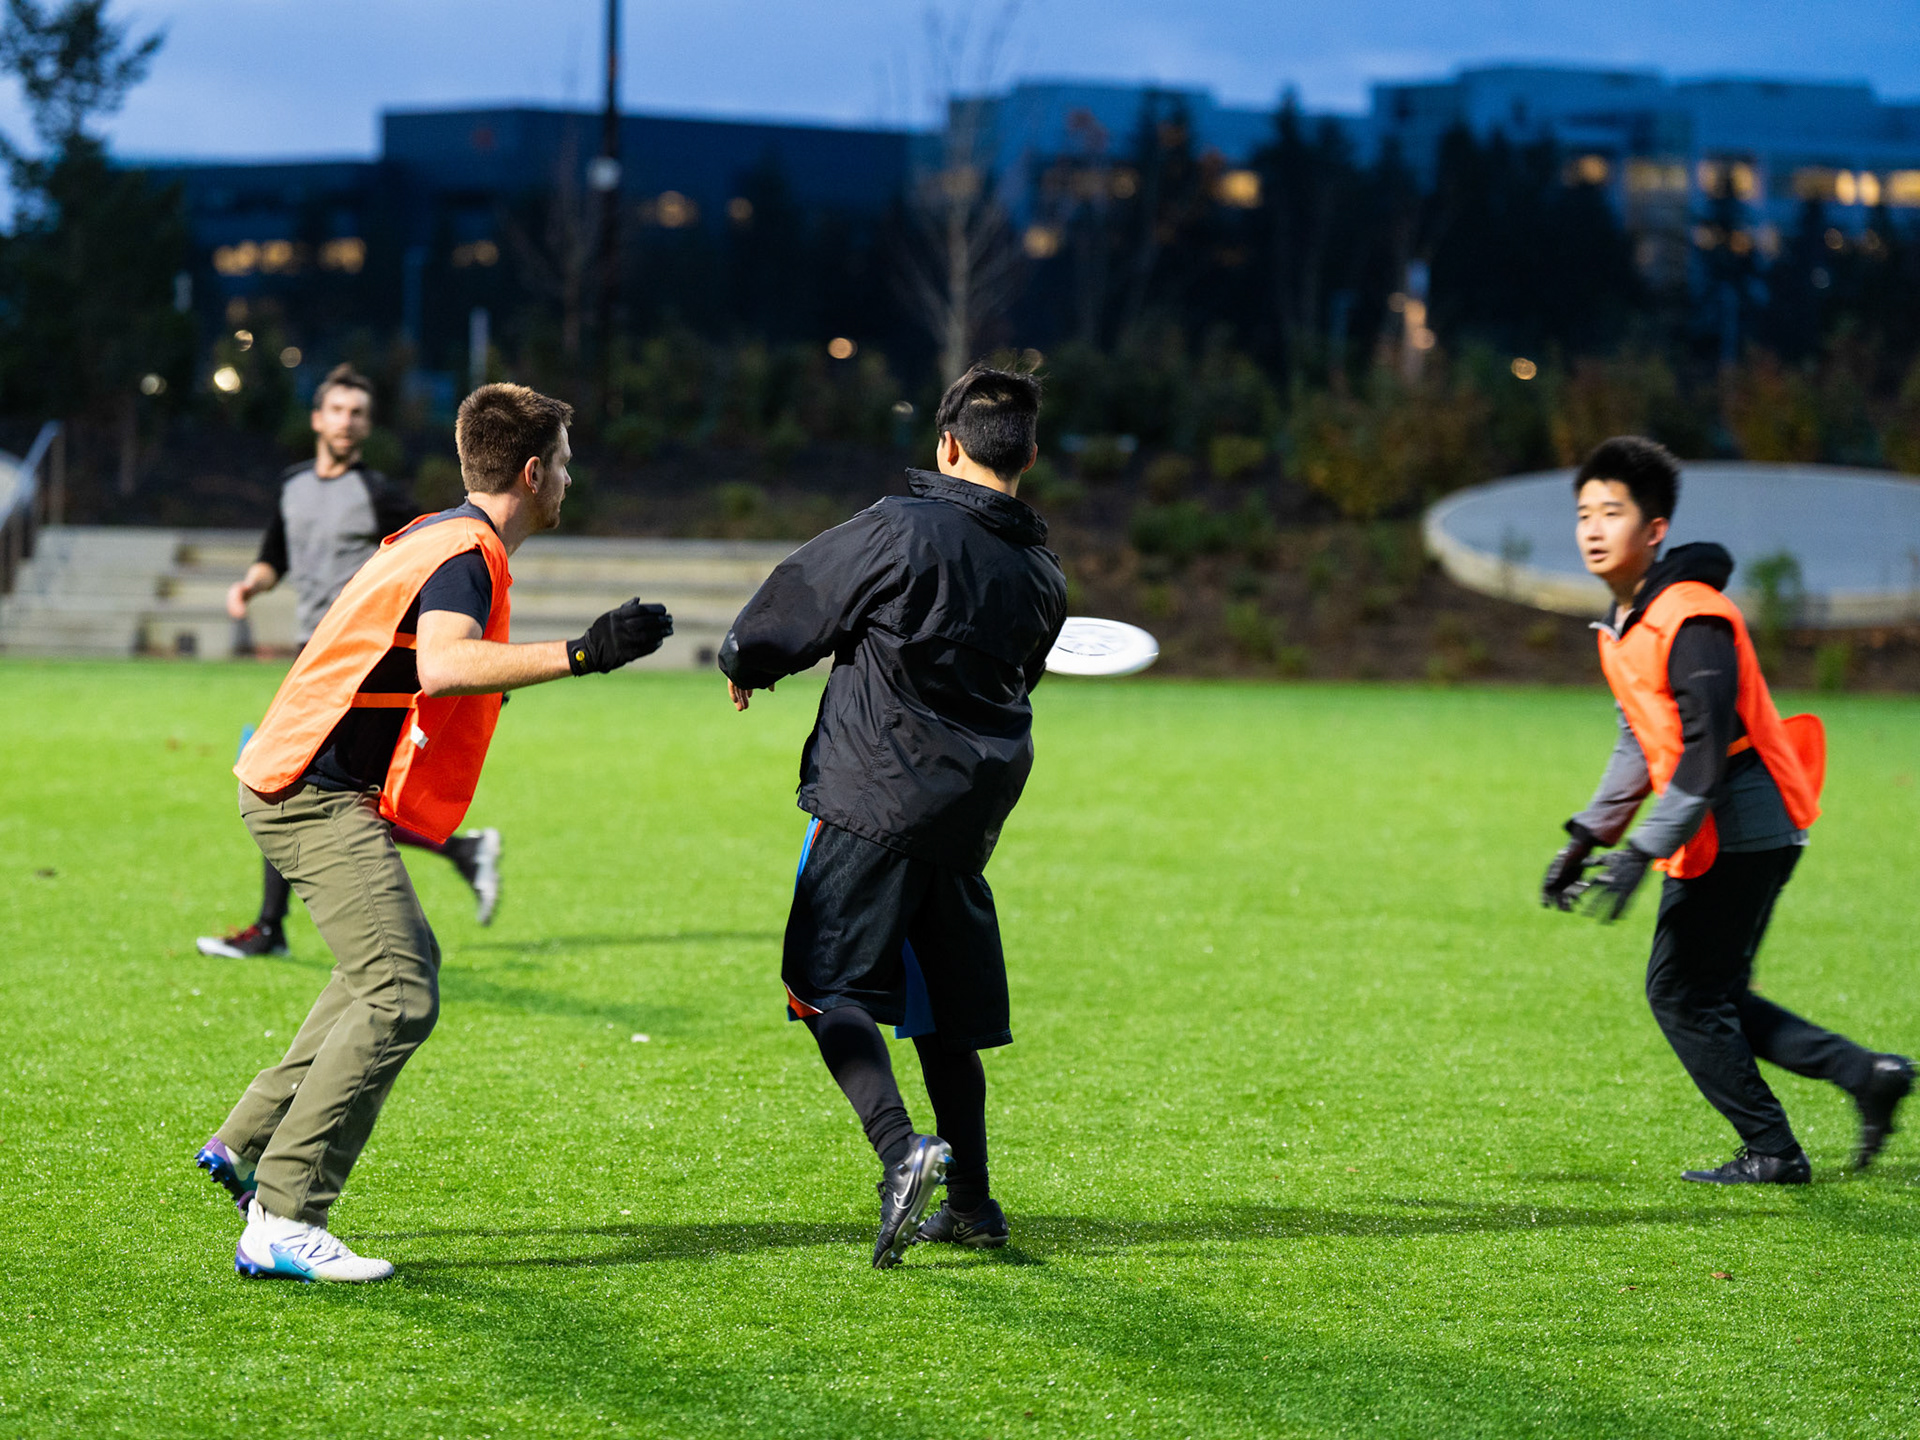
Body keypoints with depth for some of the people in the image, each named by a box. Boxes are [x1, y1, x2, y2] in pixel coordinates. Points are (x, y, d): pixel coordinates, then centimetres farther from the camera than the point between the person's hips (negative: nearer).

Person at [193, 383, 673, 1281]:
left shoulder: (442, 538, 16)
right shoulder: (466, 555, -16)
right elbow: (443, 665, -35)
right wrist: (580, 655, -37)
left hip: (298, 787, 11)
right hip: (322, 796, -11)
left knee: (401, 962, 23)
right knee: (399, 998, -17)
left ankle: (246, 1146, 24)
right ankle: (282, 1222, -20)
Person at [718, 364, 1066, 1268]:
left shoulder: (902, 531, -11)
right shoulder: (1041, 575, 9)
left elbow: (796, 605, -3)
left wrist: (748, 662, 18)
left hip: (874, 800, -6)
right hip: (970, 815, 6)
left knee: (825, 989, -6)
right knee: (942, 1011, 17)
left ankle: (900, 1149, -27)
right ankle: (971, 1202, 20)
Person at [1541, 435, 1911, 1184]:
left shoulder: (1691, 619, -18)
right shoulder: (1627, 622, 13)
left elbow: (1705, 756, -23)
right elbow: (1643, 742, 23)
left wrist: (1641, 855, -27)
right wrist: (1586, 838, 20)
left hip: (1741, 831, -10)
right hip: (1731, 837, 10)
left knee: (1681, 992, -4)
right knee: (1712, 996, 13)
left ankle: (1772, 1153, 4)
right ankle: (1865, 1073, 14)